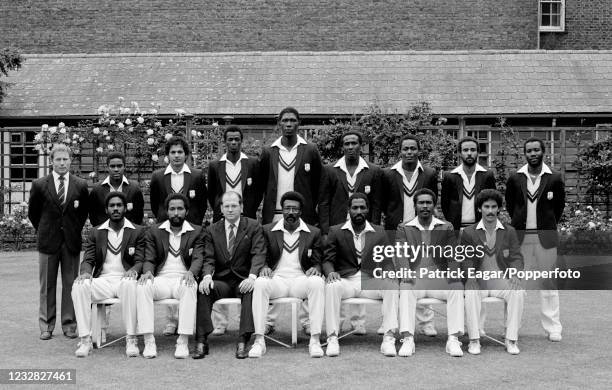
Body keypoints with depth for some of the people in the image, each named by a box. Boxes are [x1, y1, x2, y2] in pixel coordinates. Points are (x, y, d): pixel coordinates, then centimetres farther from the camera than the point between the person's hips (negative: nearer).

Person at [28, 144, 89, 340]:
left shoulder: (80, 186, 1)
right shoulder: (39, 185, -1)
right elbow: (32, 212, 10)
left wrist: (75, 230, 9)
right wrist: (43, 231, 10)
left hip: (72, 242, 1)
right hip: (48, 242, -1)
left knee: (70, 284, 4)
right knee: (47, 285, 5)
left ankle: (69, 325, 11)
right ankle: (46, 326, 12)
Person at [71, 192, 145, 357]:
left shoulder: (137, 232, 9)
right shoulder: (95, 233, 15)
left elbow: (140, 261, 3)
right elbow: (88, 260, 10)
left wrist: (134, 270, -21)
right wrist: (86, 272, -14)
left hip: (125, 279, -2)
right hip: (102, 280, 2)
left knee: (129, 284, -38)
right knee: (79, 286, -28)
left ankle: (131, 340, -30)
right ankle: (85, 340, -24)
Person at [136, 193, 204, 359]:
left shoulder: (196, 232, 11)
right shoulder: (154, 231, 15)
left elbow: (198, 258, -1)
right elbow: (149, 259, 9)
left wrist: (191, 272, -23)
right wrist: (147, 271, -15)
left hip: (183, 279, -1)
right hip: (161, 279, 2)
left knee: (190, 287, -38)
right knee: (142, 286, -32)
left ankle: (183, 341, -35)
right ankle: (148, 341, -30)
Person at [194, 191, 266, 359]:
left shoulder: (253, 227, 5)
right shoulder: (212, 230, 11)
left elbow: (258, 254, -7)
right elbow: (208, 259, 2)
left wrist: (252, 277, -26)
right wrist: (207, 276, -21)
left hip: (243, 281, -2)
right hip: (221, 281, 2)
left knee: (252, 290, -35)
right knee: (203, 290, -29)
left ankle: (242, 342, -35)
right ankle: (201, 342, -26)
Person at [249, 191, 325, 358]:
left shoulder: (314, 233, 12)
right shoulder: (268, 230, 12)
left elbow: (318, 262, 12)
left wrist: (316, 269, -13)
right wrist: (264, 268, -11)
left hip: (301, 280, 0)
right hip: (276, 279, 0)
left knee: (317, 282, -34)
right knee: (260, 283, -34)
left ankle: (315, 340, -33)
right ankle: (259, 340, -31)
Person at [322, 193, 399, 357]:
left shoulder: (379, 232, 14)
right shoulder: (336, 231, 11)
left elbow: (387, 262, 10)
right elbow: (327, 260, 5)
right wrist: (331, 272, -19)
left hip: (371, 282, 1)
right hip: (345, 281, -1)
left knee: (392, 286, -30)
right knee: (332, 287, -35)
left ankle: (388, 339, -32)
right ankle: (332, 339, -34)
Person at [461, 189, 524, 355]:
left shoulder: (509, 231, 10)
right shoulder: (469, 232, 7)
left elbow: (516, 257, 3)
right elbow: (466, 259, 0)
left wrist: (515, 273, -18)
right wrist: (470, 275, -21)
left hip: (501, 279, 1)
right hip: (478, 280, -1)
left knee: (518, 293, -30)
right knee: (471, 294, -35)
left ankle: (511, 340, -24)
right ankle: (474, 340, -29)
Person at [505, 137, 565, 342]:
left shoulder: (554, 179, 0)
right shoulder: (515, 179, 3)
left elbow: (559, 206, 10)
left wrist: (548, 226, 10)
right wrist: (520, 225, 12)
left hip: (546, 237, -1)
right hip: (520, 237, 1)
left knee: (548, 283, 3)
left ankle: (553, 328, 7)